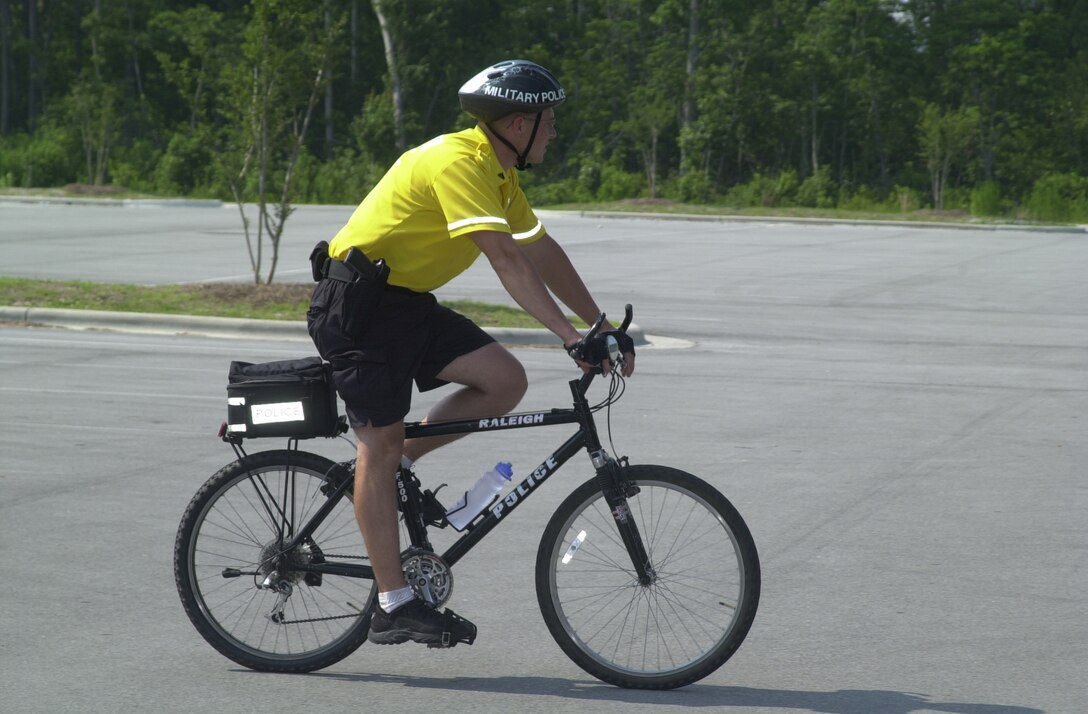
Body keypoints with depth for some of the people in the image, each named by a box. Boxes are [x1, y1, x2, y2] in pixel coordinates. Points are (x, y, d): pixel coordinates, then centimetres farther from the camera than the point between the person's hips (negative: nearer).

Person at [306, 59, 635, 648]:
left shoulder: (497, 174, 10)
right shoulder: (459, 162, -21)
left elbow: (543, 252, 16)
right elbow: (506, 260, -30)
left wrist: (603, 327, 11)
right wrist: (571, 337, -33)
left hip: (407, 302, 9)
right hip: (357, 301, -9)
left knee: (506, 382, -7)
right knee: (380, 442, -8)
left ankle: (400, 463, 9)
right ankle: (394, 606, -5)